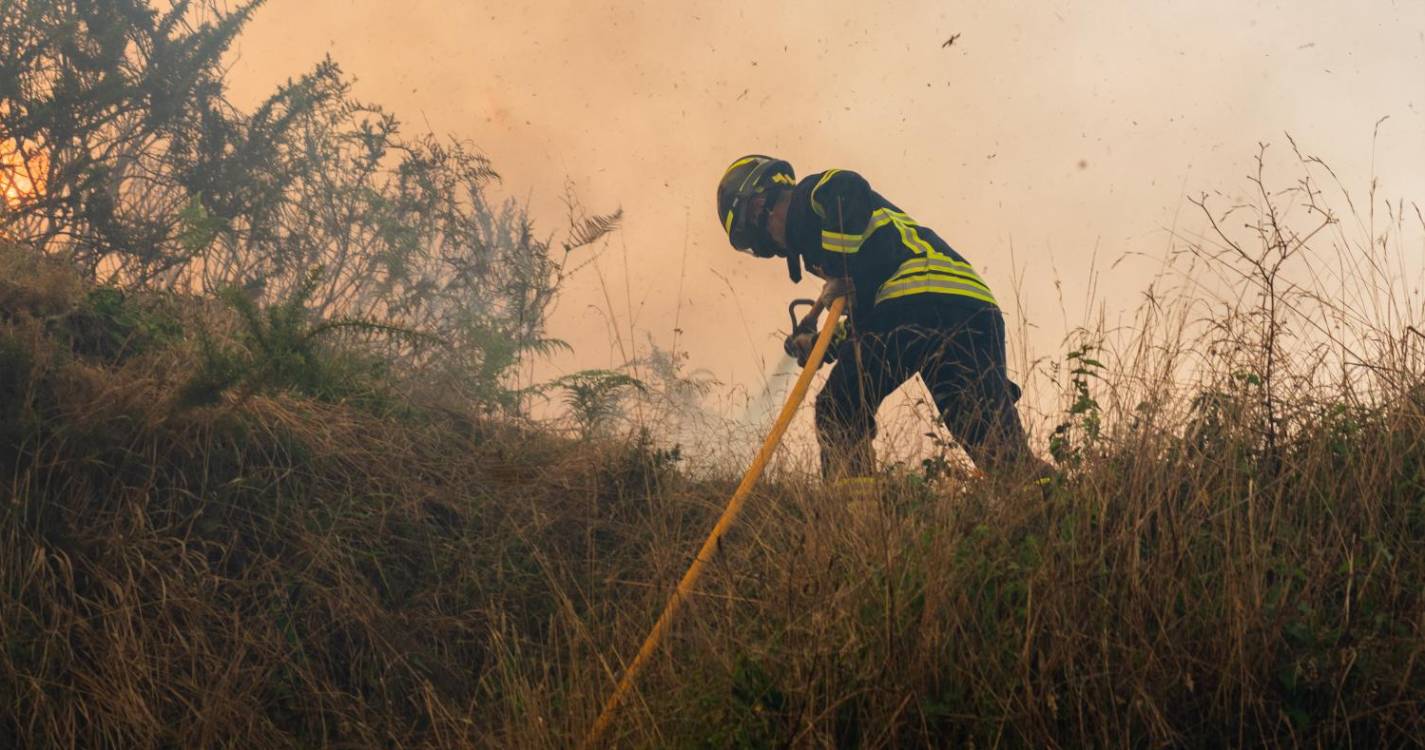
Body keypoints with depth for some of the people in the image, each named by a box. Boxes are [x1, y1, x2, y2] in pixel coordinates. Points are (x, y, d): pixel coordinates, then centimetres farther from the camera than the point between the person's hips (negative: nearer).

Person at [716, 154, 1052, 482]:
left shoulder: (812, 194, 13)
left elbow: (848, 190, -13)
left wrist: (841, 277, -6)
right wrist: (821, 345, 23)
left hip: (920, 297, -9)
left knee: (838, 413, 3)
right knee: (1001, 444, 2)